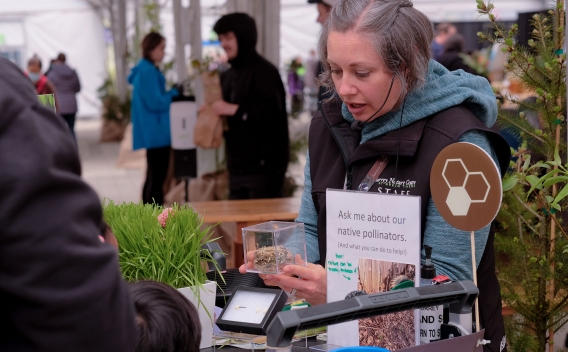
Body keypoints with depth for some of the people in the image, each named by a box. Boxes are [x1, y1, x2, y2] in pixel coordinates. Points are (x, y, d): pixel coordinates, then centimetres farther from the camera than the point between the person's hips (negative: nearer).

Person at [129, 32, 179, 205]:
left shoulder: (145, 70, 15)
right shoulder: (148, 71, -16)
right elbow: (155, 103, -21)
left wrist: (171, 93, 7)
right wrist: (175, 93, -8)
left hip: (152, 133, 11)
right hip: (156, 132, -11)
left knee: (154, 176, 16)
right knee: (156, 177, -7)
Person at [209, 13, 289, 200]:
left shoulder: (264, 72, -10)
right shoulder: (228, 76, 16)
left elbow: (270, 114, -23)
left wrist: (232, 110, -20)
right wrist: (212, 113, 4)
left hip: (264, 167, -8)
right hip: (237, 167, 8)